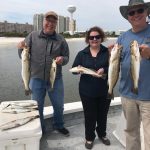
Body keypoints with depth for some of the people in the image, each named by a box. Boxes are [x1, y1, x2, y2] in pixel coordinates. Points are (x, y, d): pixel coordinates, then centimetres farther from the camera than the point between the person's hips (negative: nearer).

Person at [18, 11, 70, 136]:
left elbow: (66, 57, 5)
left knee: (59, 106, 15)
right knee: (37, 107, 13)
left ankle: (59, 125, 40)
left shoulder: (61, 40, -1)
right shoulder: (32, 36, -2)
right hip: (36, 79, 0)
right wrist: (21, 49, -22)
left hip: (56, 79, 1)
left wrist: (62, 59, -18)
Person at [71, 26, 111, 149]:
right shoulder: (82, 53, 2)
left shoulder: (107, 52, -2)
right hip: (87, 92, 0)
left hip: (105, 91, 1)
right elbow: (73, 69, 0)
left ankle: (102, 134, 43)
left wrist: (104, 70, -27)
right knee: (90, 116, 9)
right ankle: (89, 137, 33)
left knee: (102, 114, 18)